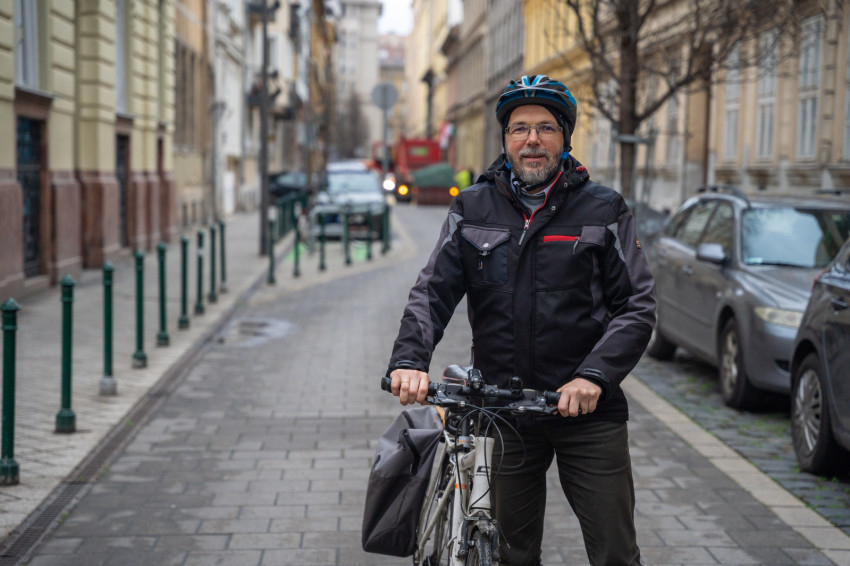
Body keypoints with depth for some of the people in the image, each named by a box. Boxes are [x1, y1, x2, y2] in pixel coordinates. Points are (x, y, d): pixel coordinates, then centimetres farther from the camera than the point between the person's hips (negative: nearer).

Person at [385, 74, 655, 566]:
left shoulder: (604, 210, 1)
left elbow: (638, 305, -3)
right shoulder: (472, 209, 7)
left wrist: (595, 374, -19)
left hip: (587, 412, -1)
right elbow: (432, 292, 1)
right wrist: (409, 358, -18)